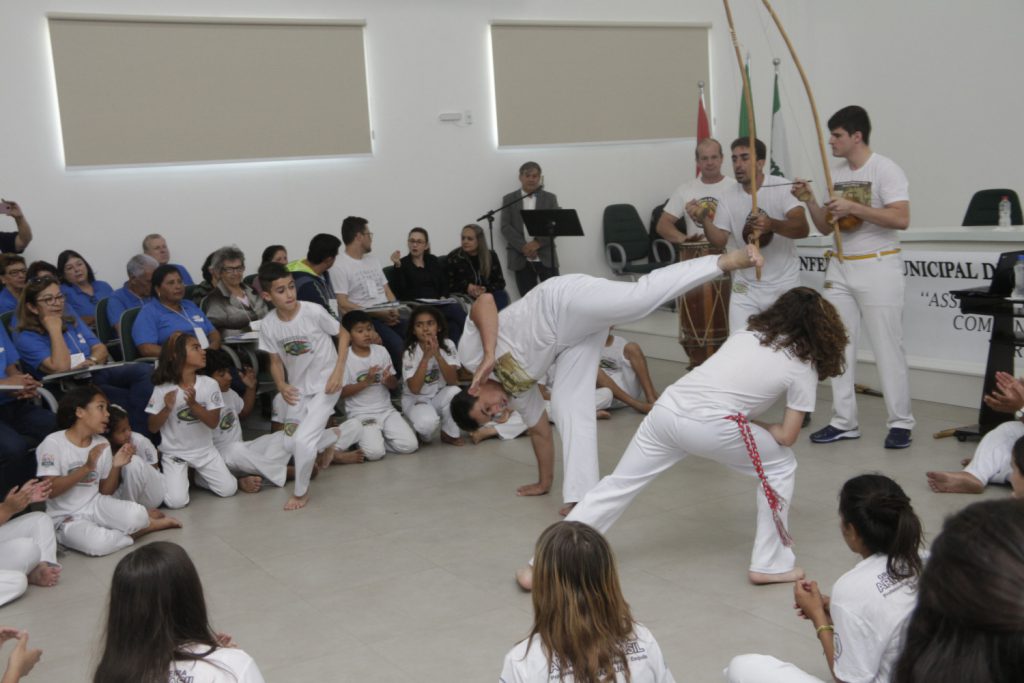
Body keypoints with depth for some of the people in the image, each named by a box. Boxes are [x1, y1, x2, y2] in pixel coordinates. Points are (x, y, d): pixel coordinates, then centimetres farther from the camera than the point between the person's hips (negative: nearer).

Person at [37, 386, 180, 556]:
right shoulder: (53, 443, -11)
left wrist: (116, 467, -10)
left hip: (96, 505, 4)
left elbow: (105, 492, 8)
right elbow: (50, 490, -18)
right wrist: (87, 468, -25)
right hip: (66, 518, -4)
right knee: (98, 544, -36)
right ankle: (149, 525, -13)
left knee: (136, 516, -30)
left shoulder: (102, 444, 4)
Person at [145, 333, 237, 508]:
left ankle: (199, 477, 22)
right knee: (177, 501, -20)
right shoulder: (162, 389, -13)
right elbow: (152, 428, -6)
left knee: (229, 489, -7)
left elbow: (213, 422, -10)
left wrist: (193, 404, -24)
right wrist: (167, 409, -24)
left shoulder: (209, 384, -8)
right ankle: (181, 478, 14)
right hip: (174, 453, -3)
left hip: (205, 451, 3)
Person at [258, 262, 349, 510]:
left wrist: (338, 371, -16)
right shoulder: (268, 325, -11)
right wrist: (281, 386, -16)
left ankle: (301, 492, 4)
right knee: (288, 443, 7)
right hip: (297, 388, 5)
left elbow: (343, 334, -7)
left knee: (303, 439, -18)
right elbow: (276, 361, 3)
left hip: (325, 385, -5)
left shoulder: (313, 311, -21)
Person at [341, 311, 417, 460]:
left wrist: (388, 380, -14)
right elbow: (342, 392, -8)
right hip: (361, 414, -4)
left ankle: (381, 436, 11)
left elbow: (395, 385, 10)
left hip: (386, 410, 4)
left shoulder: (381, 351, 6)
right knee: (375, 452, -26)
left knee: (409, 446, -15)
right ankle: (364, 439, 7)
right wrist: (366, 381, -20)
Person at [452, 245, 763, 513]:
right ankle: (580, 495, -3)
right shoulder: (515, 388, 22)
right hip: (573, 334, 7)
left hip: (563, 302, -7)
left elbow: (484, 302, -10)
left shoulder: (472, 353, 3)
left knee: (641, 296, -30)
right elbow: (540, 429, 30)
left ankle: (724, 261, -35)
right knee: (570, 406, -1)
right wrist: (544, 482, 36)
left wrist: (490, 355, -15)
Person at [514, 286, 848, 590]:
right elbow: (787, 436, 9)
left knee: (616, 486, 13)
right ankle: (771, 563, 23)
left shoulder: (748, 333, 23)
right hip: (712, 427, -5)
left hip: (667, 408, 5)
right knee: (780, 466, 21)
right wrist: (752, 423, 23)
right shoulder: (804, 368, 9)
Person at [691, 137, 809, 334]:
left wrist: (772, 225, -44)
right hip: (745, 287, 2)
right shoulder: (728, 196, -2)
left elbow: (803, 229, -25)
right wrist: (704, 220, -22)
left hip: (784, 286, -2)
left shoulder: (782, 187, -13)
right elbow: (720, 240, -3)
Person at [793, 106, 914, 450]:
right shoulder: (837, 174, 11)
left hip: (878, 268, -7)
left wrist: (854, 207, -23)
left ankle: (900, 423, 6)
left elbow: (901, 219, -22)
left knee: (887, 347, -3)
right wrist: (809, 201, -2)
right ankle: (844, 421, 14)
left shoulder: (885, 169, -10)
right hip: (840, 268, 7)